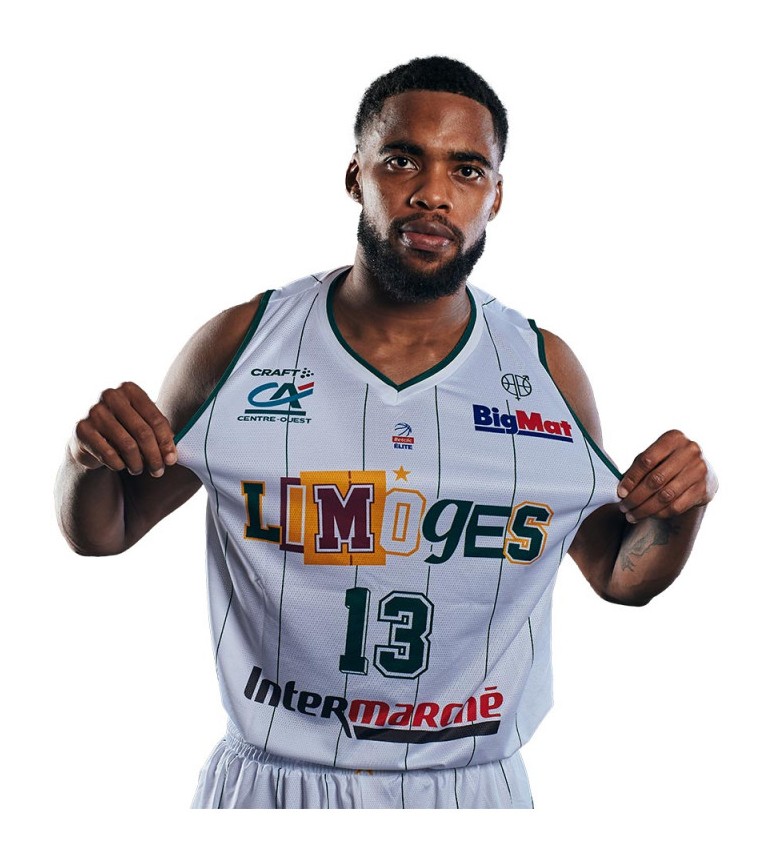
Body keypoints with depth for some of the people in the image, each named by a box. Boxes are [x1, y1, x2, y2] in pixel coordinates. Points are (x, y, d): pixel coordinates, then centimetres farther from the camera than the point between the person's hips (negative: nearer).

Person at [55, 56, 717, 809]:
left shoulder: (547, 371, -4)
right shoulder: (239, 347, -8)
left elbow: (619, 575, 7)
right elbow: (99, 534, 1)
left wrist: (679, 514, -13)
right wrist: (89, 459, -20)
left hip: (473, 787, 1)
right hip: (269, 781, -1)